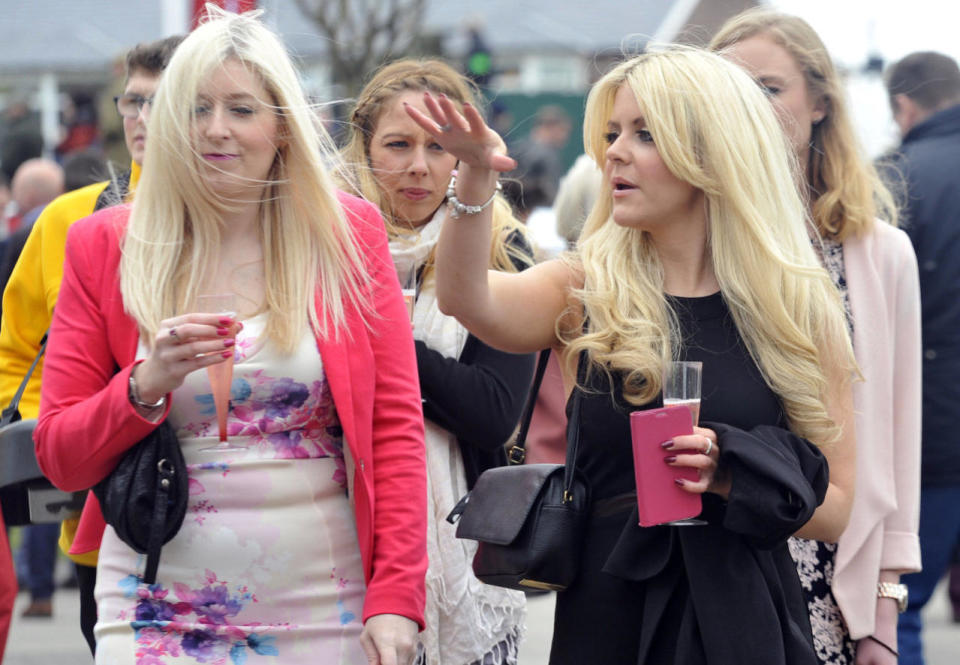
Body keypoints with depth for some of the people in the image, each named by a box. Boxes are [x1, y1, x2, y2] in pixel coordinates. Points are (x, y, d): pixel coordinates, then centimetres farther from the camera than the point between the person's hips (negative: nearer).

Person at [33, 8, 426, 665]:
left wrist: (396, 597, -8)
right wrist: (146, 384, -16)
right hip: (159, 608, 0)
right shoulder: (105, 246, 3)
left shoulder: (349, 233, 3)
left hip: (326, 610, 0)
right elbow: (59, 457, 3)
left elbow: (396, 426, 1)